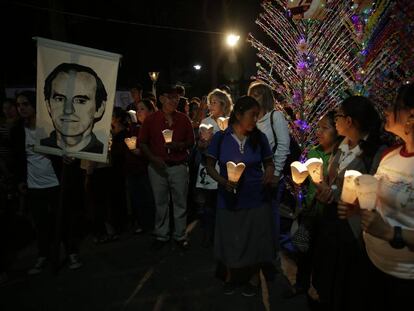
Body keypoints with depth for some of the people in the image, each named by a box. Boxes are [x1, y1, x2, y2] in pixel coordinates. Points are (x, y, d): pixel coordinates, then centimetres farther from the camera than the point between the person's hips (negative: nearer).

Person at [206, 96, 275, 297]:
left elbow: (268, 163, 8)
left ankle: (253, 277, 37)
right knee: (230, 240, 14)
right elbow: (210, 166, -4)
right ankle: (231, 275, 40)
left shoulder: (259, 138, -5)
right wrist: (223, 181, -21)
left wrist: (270, 172, -14)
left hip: (255, 199, 1)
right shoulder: (220, 137, -9)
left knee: (254, 240, 13)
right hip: (229, 199, 0)